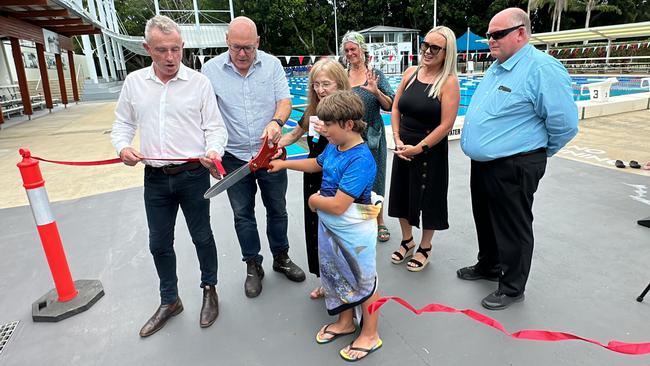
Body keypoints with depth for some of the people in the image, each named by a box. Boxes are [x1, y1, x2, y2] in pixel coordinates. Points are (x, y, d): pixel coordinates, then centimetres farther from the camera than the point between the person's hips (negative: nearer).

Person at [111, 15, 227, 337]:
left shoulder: (199, 82, -4)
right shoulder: (134, 82, 6)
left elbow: (215, 127, -5)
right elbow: (122, 125, 13)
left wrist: (213, 151, -24)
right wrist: (123, 147, -7)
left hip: (193, 175, -3)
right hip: (155, 178, 4)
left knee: (202, 237, 11)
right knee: (159, 244, 14)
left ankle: (209, 290, 35)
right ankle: (170, 301, 35)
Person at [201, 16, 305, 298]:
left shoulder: (272, 64, -2)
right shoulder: (211, 69, -4)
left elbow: (284, 100, -6)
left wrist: (276, 122, -28)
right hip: (234, 157, 0)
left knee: (277, 209, 14)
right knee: (243, 215, 11)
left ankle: (281, 258, 35)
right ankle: (253, 266, 30)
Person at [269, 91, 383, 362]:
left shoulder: (360, 160, -30)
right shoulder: (333, 147, -3)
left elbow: (337, 206, -33)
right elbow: (317, 164, 21)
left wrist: (314, 200, -14)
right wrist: (284, 164, 23)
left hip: (354, 233, -8)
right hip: (330, 227, 9)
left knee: (364, 282, 12)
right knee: (338, 276, 23)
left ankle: (370, 335, 34)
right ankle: (345, 322, 47)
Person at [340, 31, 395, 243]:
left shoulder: (376, 75, -2)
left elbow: (390, 106, -6)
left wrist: (376, 91, -22)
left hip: (372, 136, -2)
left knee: (374, 178, 9)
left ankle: (379, 222, 26)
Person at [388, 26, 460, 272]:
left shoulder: (449, 81, -14)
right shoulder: (411, 72, 2)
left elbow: (446, 124, -17)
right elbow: (395, 108, 7)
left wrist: (418, 148, -15)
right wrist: (398, 140, -4)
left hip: (431, 151, -5)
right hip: (403, 148, 6)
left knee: (428, 198, 9)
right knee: (402, 194, 15)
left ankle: (425, 248, 31)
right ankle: (407, 241, 38)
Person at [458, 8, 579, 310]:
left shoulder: (543, 69, -16)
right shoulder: (496, 68, 12)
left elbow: (565, 124, -16)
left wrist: (537, 152, -2)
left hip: (513, 168, -8)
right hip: (482, 162, 9)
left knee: (512, 229, 6)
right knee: (485, 220, 21)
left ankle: (512, 287, 25)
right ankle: (488, 266, 43)